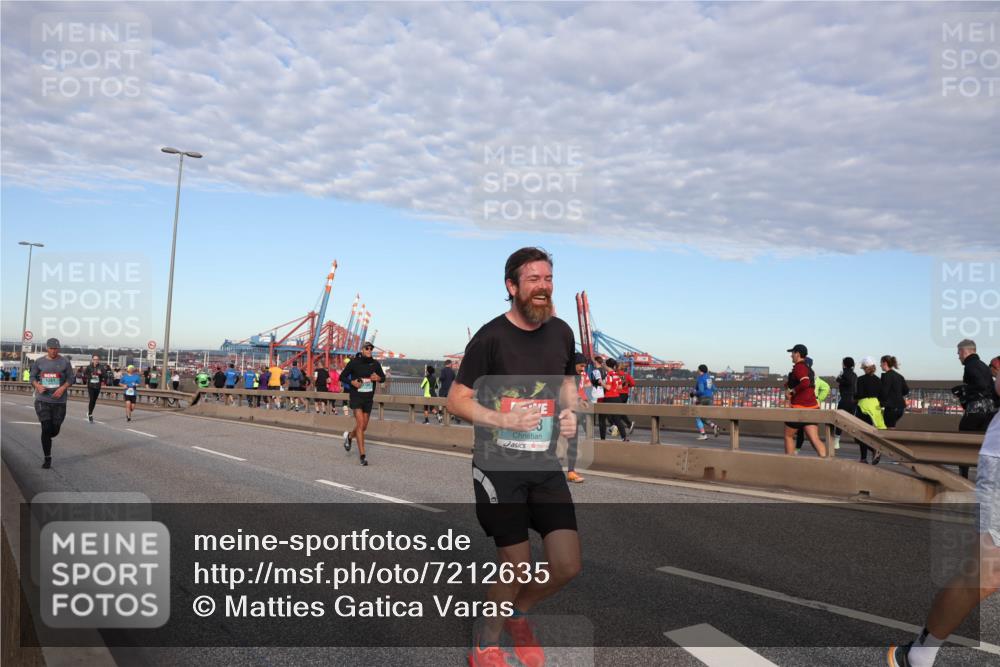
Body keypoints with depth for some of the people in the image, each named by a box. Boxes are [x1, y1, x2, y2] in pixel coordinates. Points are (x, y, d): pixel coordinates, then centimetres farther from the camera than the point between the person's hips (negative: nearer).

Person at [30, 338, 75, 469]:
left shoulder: (65, 362, 1)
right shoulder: (39, 361, 4)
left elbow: (71, 378, 2)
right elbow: (32, 376, 10)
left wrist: (63, 388, -14)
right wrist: (37, 386, -10)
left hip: (59, 401, 0)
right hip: (42, 400, 0)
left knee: (55, 430, 6)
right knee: (46, 428, -7)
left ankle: (46, 439, 43)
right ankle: (47, 458, 4)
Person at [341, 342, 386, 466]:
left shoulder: (375, 363, 1)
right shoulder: (354, 362, -7)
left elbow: (383, 377, 12)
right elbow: (342, 376, 1)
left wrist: (378, 378, -12)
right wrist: (352, 382, -18)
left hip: (369, 399, 4)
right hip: (356, 397, -4)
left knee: (364, 427, 12)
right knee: (360, 424, -16)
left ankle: (349, 436, 45)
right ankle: (362, 455, -11)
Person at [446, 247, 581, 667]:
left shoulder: (561, 332, 4)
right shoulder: (490, 337, -12)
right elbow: (456, 400, -8)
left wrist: (570, 412, 0)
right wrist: (503, 419, -22)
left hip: (546, 464, 5)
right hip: (498, 466, -5)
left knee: (567, 566, 2)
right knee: (517, 567, 0)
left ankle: (519, 614, 34)